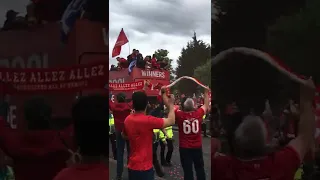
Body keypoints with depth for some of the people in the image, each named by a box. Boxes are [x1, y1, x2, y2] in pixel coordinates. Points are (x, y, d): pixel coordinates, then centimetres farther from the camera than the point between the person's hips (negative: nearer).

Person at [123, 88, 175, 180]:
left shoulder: (128, 119, 0)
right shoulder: (147, 120, -22)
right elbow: (171, 121, -16)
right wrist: (171, 105, -2)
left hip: (132, 166, 7)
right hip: (144, 167, -7)